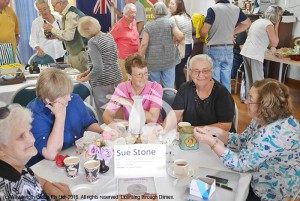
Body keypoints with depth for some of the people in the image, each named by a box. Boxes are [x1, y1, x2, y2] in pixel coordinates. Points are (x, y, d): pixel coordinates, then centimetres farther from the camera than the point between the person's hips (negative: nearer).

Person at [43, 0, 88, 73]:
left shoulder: (71, 14, -16)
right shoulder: (68, 13, 13)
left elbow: (68, 35, -21)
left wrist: (52, 29, -11)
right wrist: (56, 35, 8)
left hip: (78, 54, -9)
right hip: (74, 52, 9)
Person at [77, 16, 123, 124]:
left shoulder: (93, 42, -17)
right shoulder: (109, 36, 6)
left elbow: (98, 68, -22)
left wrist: (86, 78, -6)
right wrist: (87, 72, 11)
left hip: (103, 82, -8)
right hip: (116, 77, 8)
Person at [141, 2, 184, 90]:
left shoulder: (149, 25, -1)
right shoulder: (170, 22, -1)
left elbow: (144, 44, -6)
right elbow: (180, 36, -13)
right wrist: (176, 41, 9)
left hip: (153, 60, 0)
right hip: (169, 59, 0)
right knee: (169, 86, 6)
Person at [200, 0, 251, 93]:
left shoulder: (213, 9, -12)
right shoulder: (236, 9, 6)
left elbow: (204, 31, -15)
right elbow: (247, 23, 21)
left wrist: (202, 37, 7)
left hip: (214, 49, -5)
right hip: (229, 49, 5)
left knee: (214, 81, 2)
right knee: (227, 80, 12)